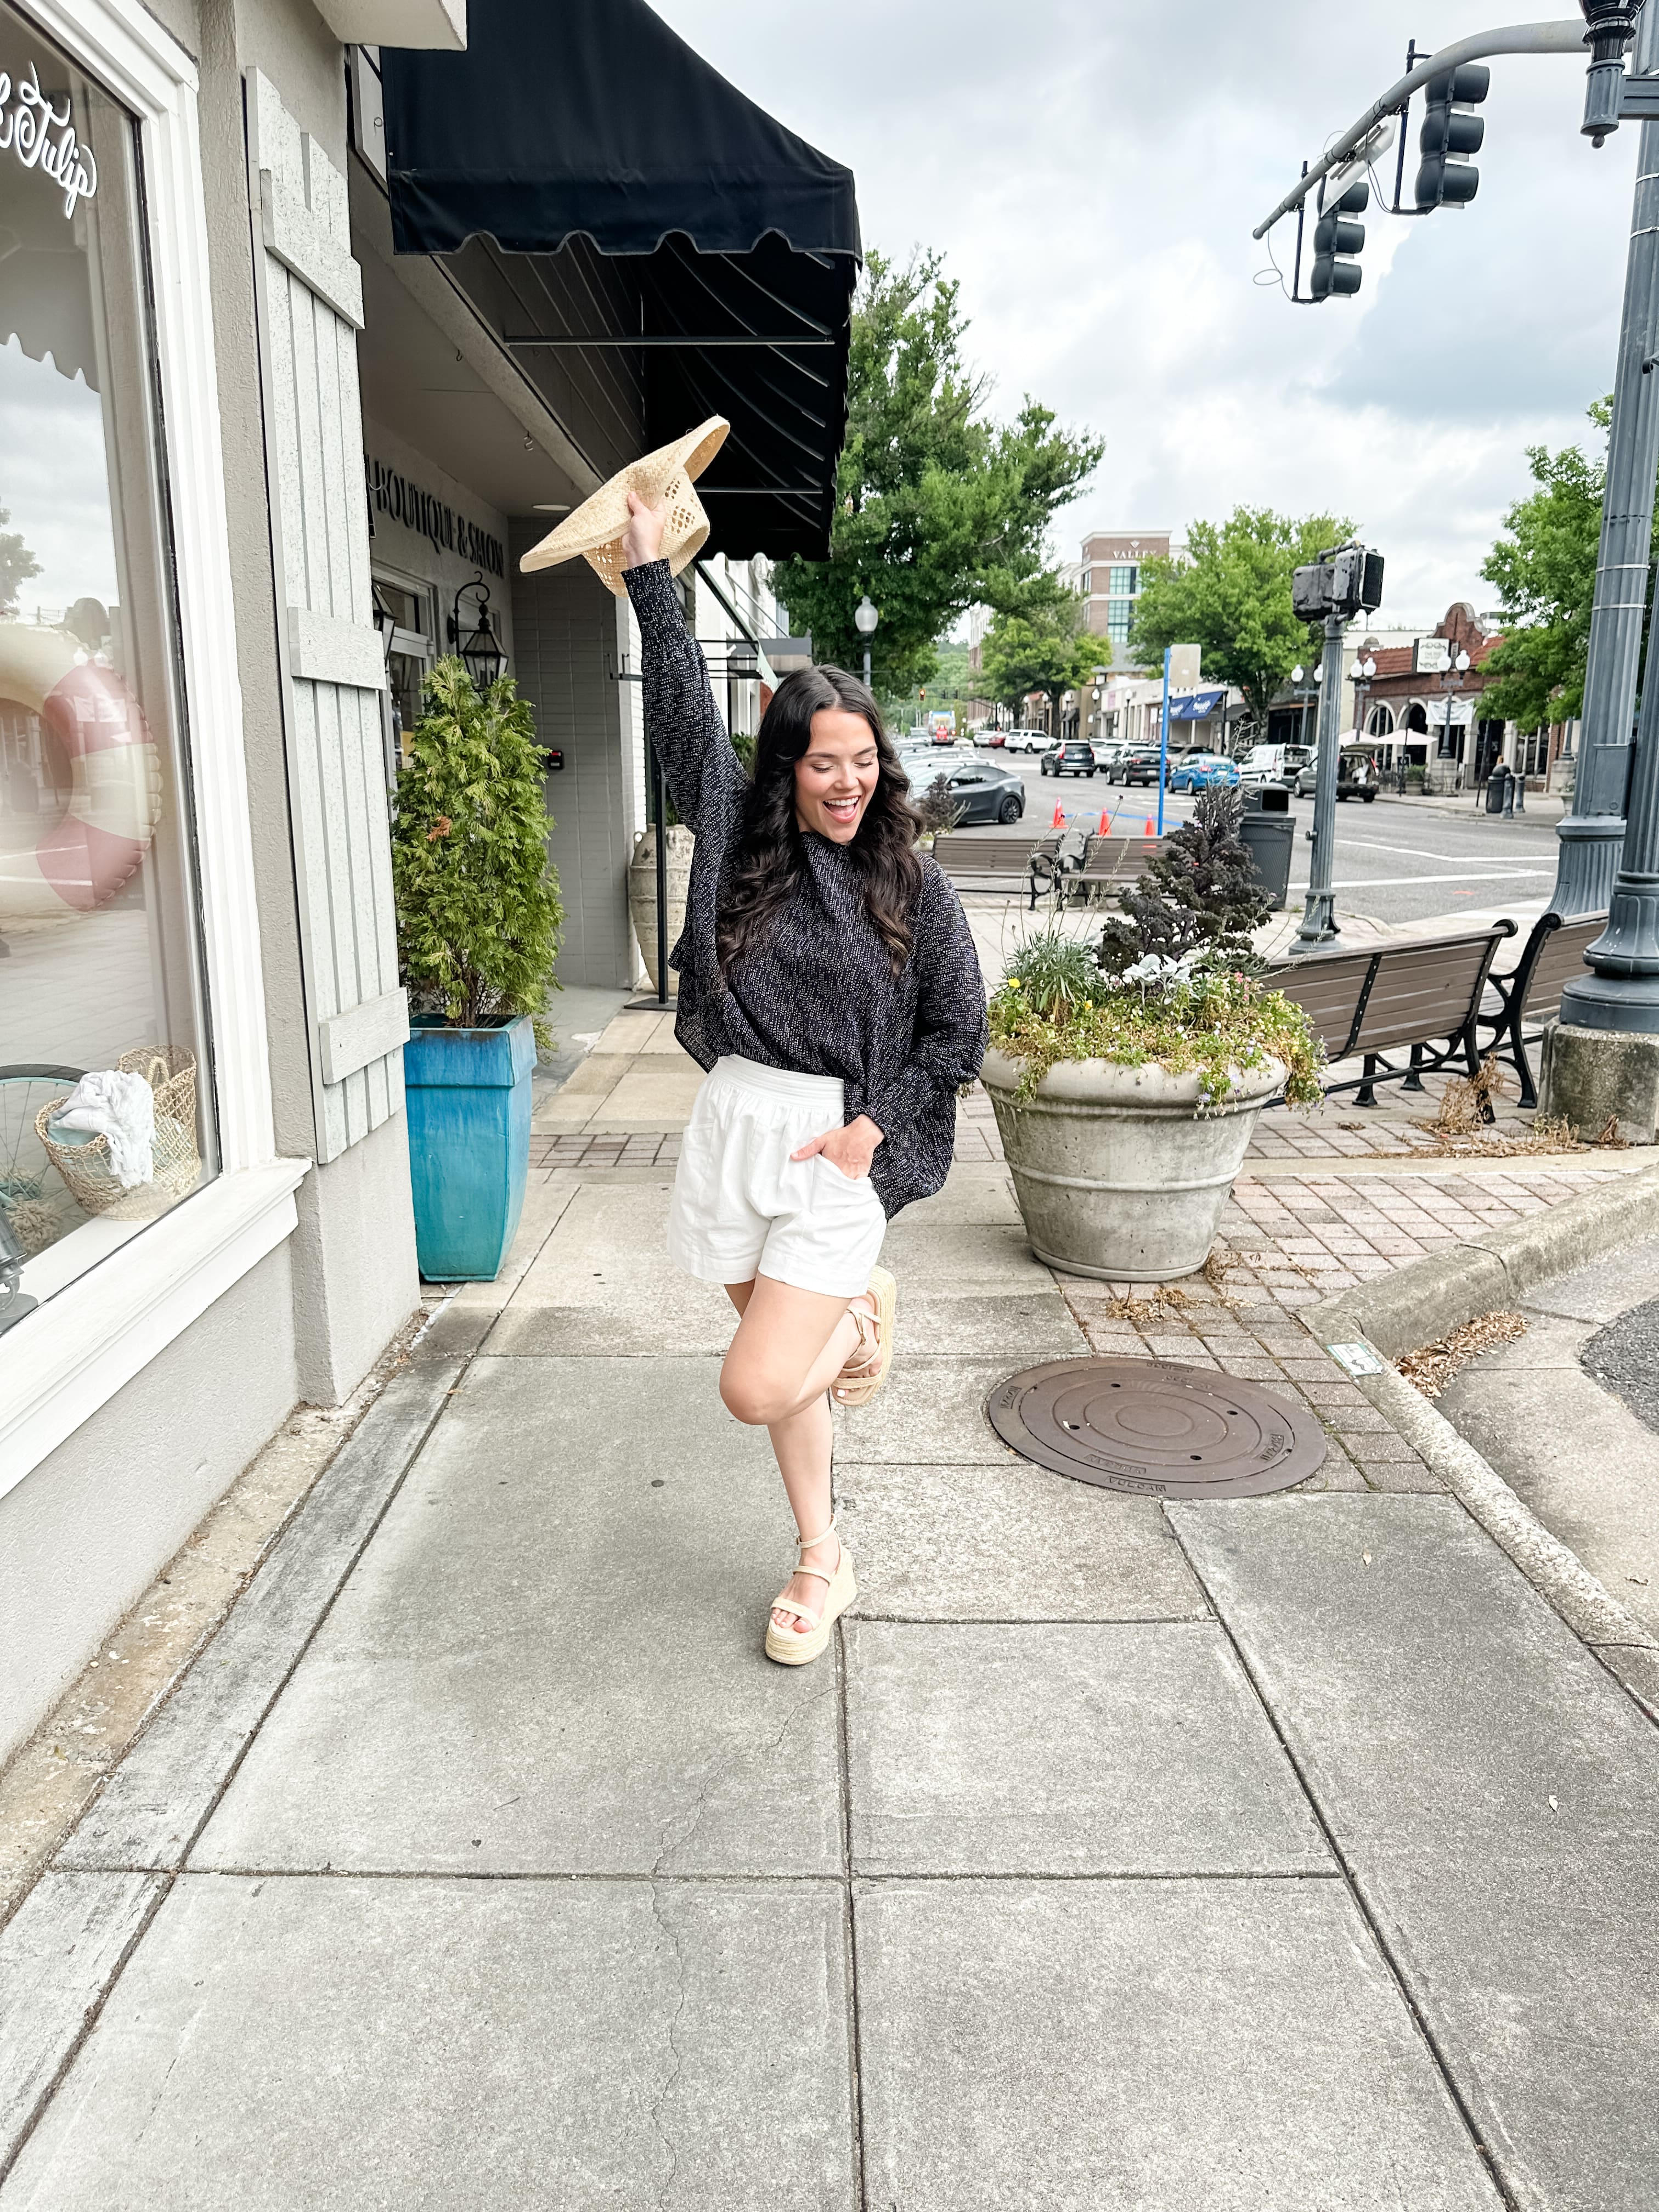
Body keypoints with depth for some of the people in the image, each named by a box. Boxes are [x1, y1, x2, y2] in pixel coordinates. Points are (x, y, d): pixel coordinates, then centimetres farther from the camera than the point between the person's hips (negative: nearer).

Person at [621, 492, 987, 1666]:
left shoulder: (913, 882, -2)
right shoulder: (740, 838, 3)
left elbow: (958, 1032, 1)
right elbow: (686, 711, 1)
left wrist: (875, 1126, -8)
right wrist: (651, 569, 1)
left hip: (839, 1148, -3)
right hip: (735, 1127, 3)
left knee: (757, 1387, -9)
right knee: (782, 1370, 13)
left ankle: (862, 1315, 22)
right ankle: (823, 1563, 38)